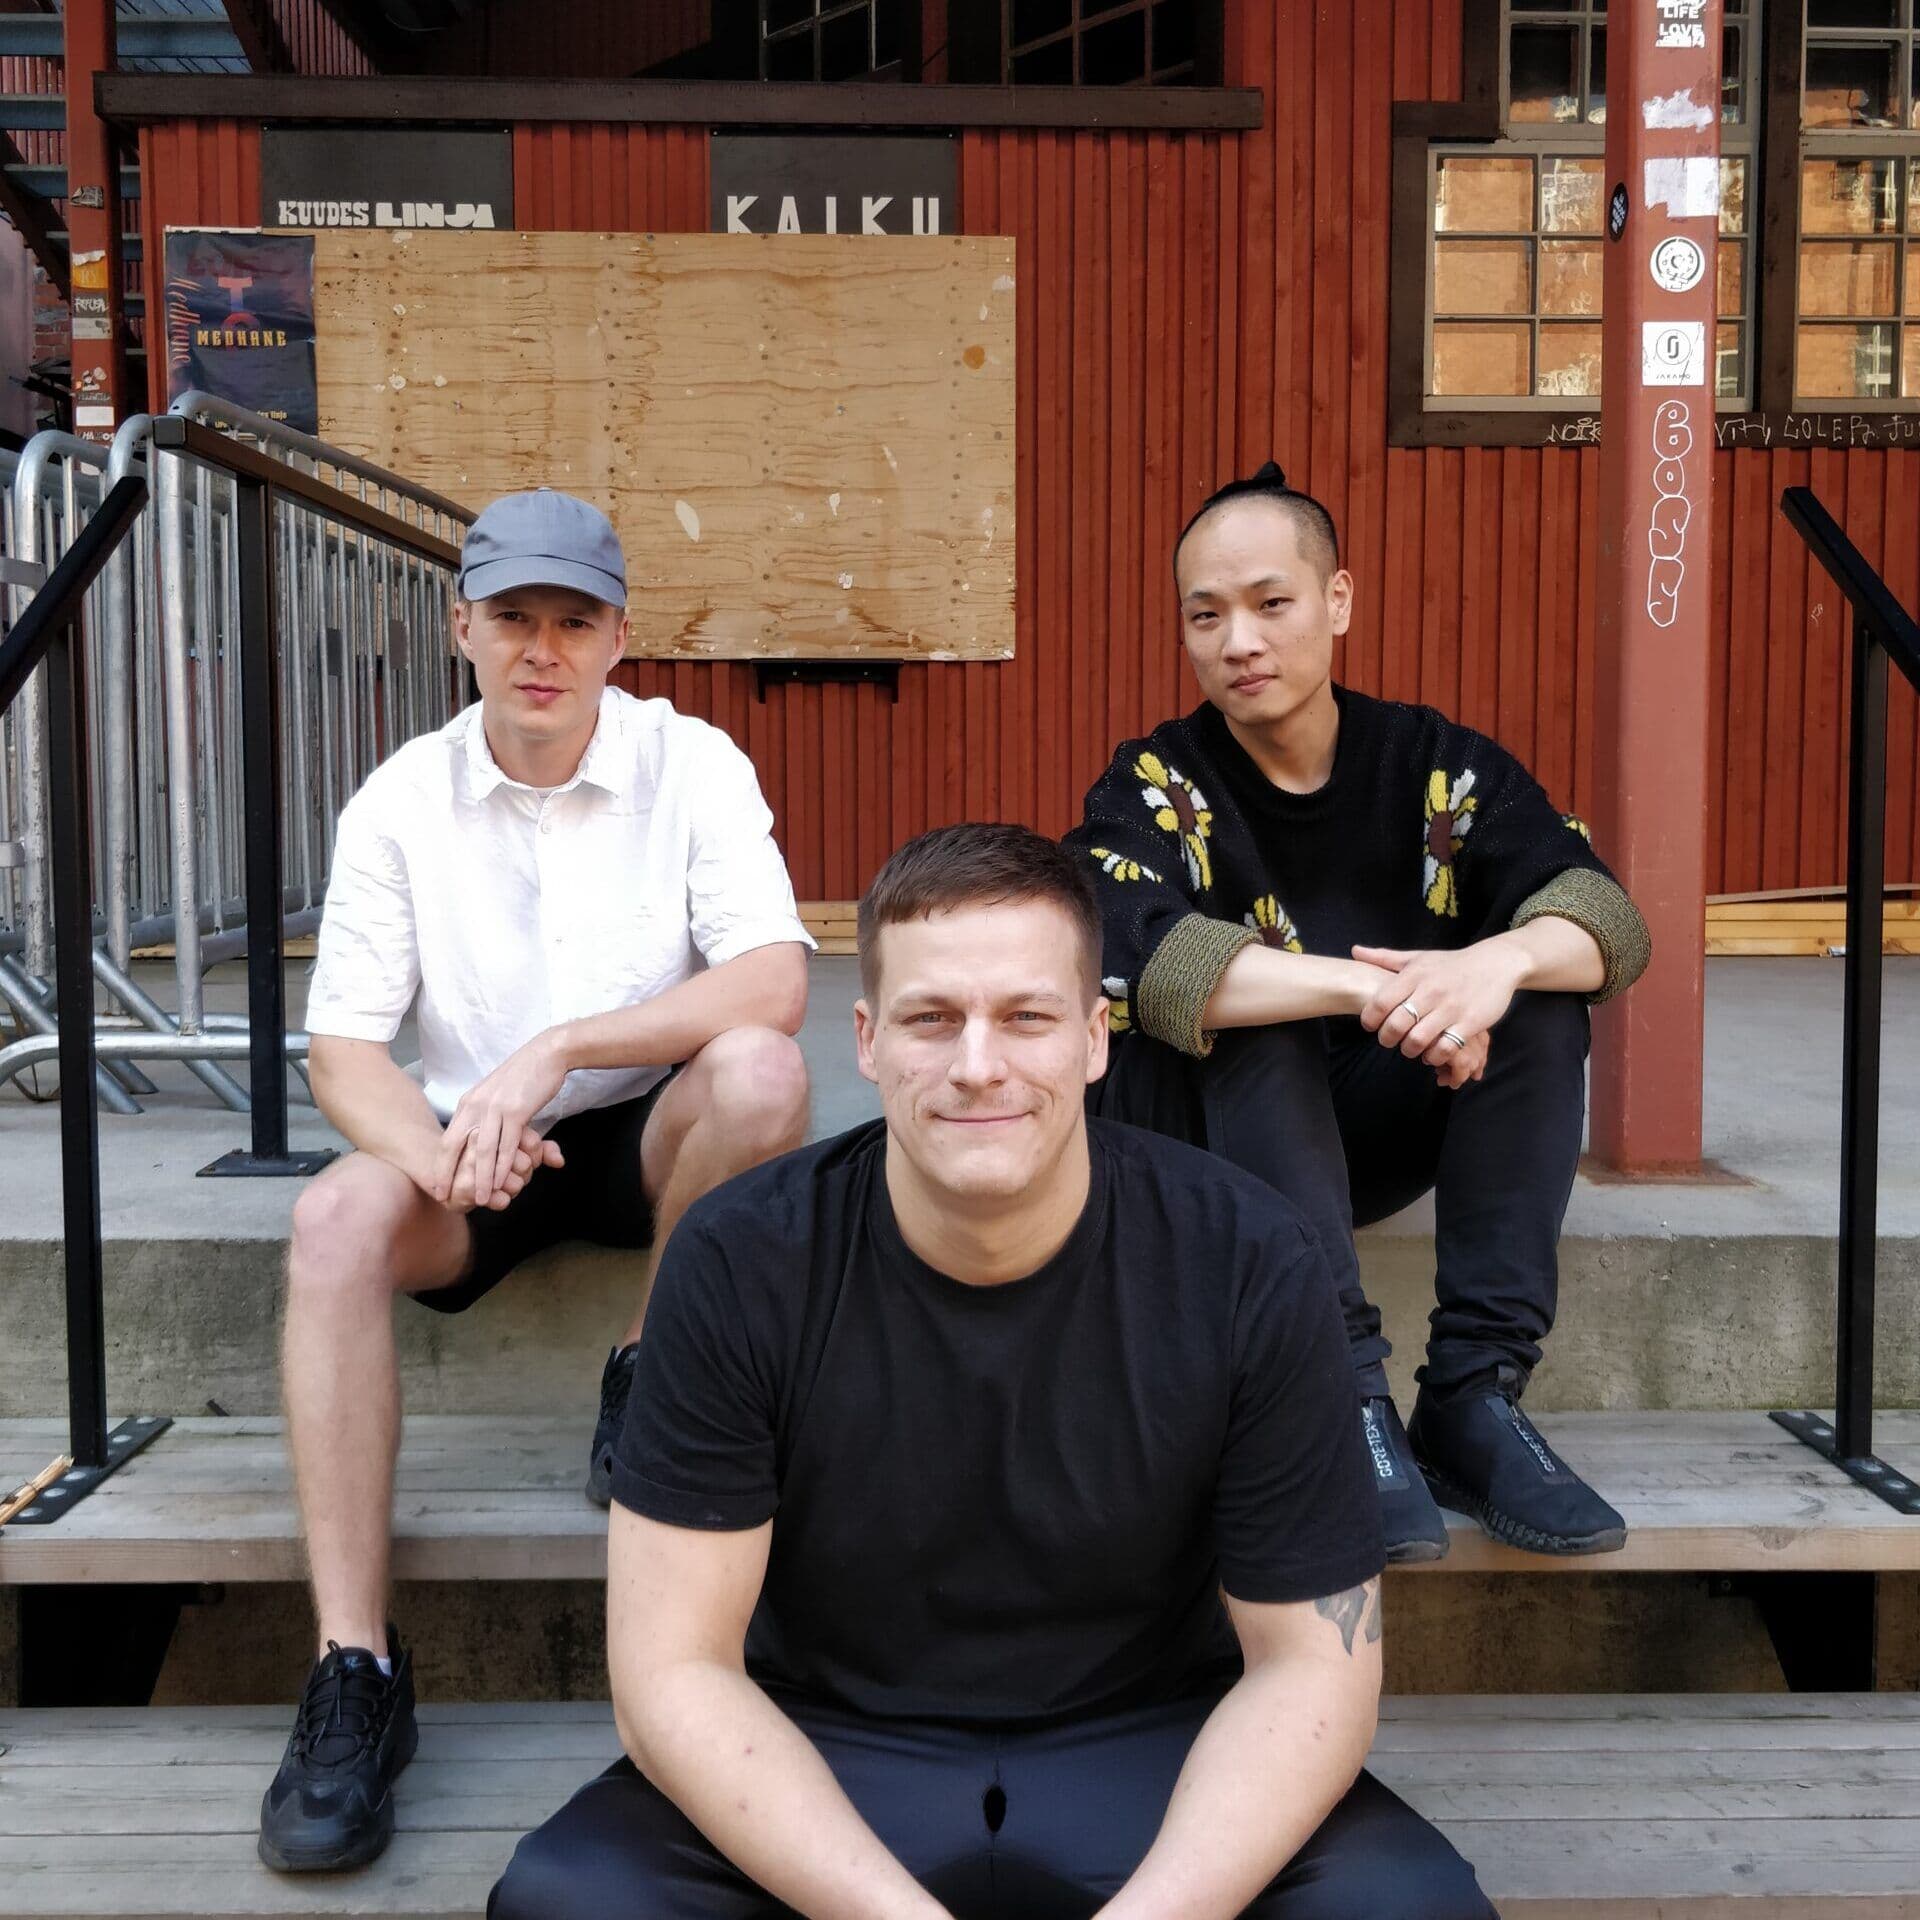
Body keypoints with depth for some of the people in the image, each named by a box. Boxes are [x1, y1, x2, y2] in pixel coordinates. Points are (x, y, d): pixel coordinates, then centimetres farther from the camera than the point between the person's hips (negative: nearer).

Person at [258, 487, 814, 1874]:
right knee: (338, 1220, -28)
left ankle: (649, 1383, -7)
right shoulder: (403, 799, -2)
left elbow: (774, 982, -22)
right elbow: (345, 1046, -5)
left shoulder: (691, 764, -8)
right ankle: (358, 1673, -22)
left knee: (760, 1072, -33)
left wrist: (552, 1051, -30)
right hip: (480, 1145, 2)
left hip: (652, 1132, -1)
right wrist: (436, 1148, -28)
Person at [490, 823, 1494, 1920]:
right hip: (819, 1763, 1)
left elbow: (1313, 1659, -9)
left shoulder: (1252, 1267, -13)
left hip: (1149, 1755, 0)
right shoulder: (739, 1264, -14)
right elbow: (676, 1664, -12)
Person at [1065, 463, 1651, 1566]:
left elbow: (1608, 917, -16)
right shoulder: (1156, 784, -10)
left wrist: (1505, 959, -39)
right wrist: (1375, 988, -41)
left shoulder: (1437, 764, -2)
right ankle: (1343, 1398, -30)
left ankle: (1476, 1396, -22)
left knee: (1541, 988, -20)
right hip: (1198, 1139, -3)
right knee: (1247, 1005, -31)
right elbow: (1135, 956, -31)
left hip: (1376, 1131, 3)